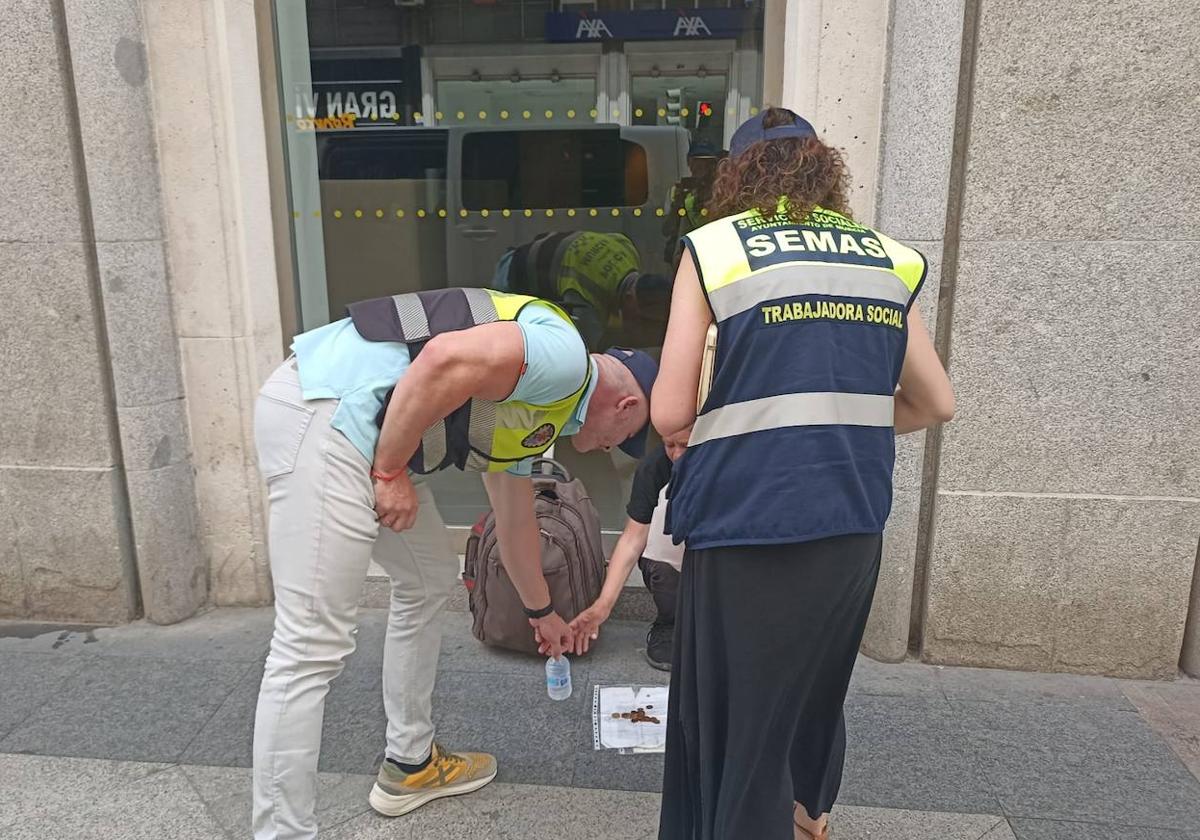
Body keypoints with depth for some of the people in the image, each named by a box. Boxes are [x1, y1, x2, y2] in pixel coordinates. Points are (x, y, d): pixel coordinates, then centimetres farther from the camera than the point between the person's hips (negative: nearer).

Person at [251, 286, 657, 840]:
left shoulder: (532, 414, 23)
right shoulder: (565, 357, -7)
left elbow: (515, 518, 34)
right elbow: (445, 360, -23)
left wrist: (541, 612, 46)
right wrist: (392, 472, -14)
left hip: (352, 427, 11)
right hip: (322, 411, -11)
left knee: (429, 581, 20)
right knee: (312, 646, -9)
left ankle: (409, 764, 33)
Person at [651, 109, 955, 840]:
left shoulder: (715, 248, -4)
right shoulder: (886, 258, 8)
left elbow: (669, 413, -9)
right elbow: (936, 402, 12)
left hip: (748, 519, -5)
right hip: (853, 520, 6)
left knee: (740, 704, 13)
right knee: (818, 684, 28)